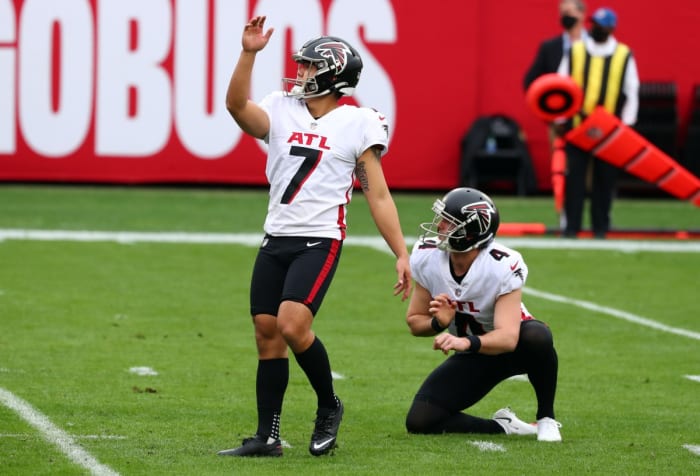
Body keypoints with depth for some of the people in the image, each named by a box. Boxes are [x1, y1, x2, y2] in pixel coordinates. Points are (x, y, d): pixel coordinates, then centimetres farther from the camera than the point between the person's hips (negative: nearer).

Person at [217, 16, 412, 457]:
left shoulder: (357, 124, -2)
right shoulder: (282, 111, 8)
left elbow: (378, 196, 0)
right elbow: (237, 106, -11)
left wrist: (402, 254, -3)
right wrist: (249, 53, -21)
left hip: (320, 241, -5)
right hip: (276, 239, 5)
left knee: (292, 325, -20)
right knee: (267, 333, 4)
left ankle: (329, 406, 4)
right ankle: (267, 437, 10)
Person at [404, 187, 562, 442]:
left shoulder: (502, 266, -31)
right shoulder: (426, 257, -17)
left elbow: (508, 337, -40)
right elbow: (415, 321, -5)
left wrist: (466, 342, -59)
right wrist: (438, 323, -29)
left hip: (509, 345, -4)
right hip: (472, 356, 4)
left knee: (537, 337, -41)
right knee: (419, 421, -15)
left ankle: (546, 418, -16)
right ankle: (502, 427, 2)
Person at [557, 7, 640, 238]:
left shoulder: (624, 56, 4)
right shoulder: (575, 51, 7)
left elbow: (631, 92, 6)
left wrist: (626, 124, 0)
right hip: (576, 125, 1)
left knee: (605, 178, 3)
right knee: (574, 176, -4)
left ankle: (600, 227, 11)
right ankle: (571, 226, -1)